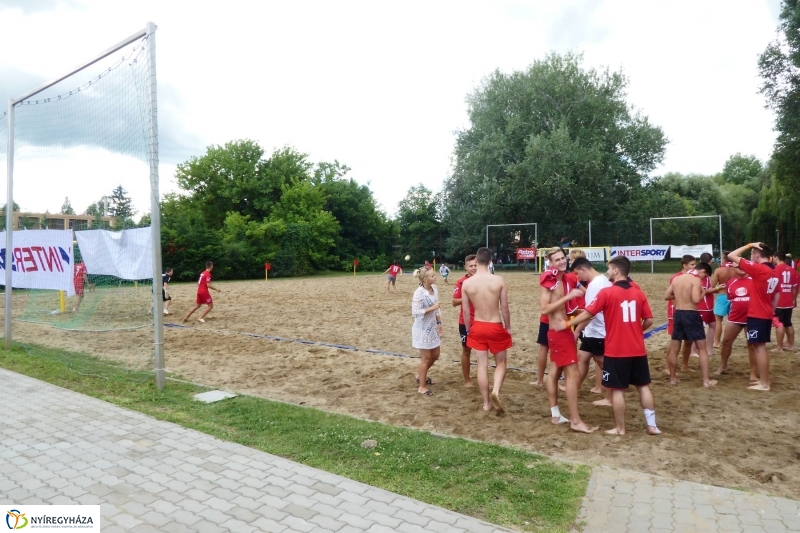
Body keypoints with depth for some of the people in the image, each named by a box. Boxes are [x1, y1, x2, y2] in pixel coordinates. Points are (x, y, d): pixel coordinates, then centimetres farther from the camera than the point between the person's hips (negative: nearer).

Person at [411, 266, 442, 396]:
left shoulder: (434, 288, 1)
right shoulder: (419, 293, -23)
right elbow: (415, 312, -24)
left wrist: (439, 323, 9)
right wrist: (432, 308, -26)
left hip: (432, 327, 8)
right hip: (422, 329, -8)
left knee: (435, 355, 18)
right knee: (426, 358, 2)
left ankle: (420, 375, 41)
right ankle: (422, 387, 19)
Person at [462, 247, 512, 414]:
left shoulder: (466, 283, -7)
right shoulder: (499, 280, -12)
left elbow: (465, 310, -1)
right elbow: (505, 308, -7)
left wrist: (468, 330, 12)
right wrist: (508, 327, 7)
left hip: (477, 327, 2)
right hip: (496, 327, -2)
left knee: (482, 365, 11)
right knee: (500, 363, 15)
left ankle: (486, 403, 18)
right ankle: (495, 391, -9)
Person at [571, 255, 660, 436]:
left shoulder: (606, 293, -12)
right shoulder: (638, 292, 4)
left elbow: (587, 314, -10)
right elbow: (649, 321, 5)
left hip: (615, 351, -5)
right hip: (638, 350, 5)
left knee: (618, 390, 5)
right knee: (643, 386, 16)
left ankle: (620, 428, 14)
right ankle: (652, 425, 21)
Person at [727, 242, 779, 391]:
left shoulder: (758, 269, -17)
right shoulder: (774, 272, 10)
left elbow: (731, 256, -18)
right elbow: (776, 296, 16)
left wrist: (749, 245, -9)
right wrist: (771, 311, 23)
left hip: (757, 315, -9)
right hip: (767, 315, 9)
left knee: (759, 347, -4)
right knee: (762, 347, 16)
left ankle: (764, 384, 0)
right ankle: (764, 379, 22)